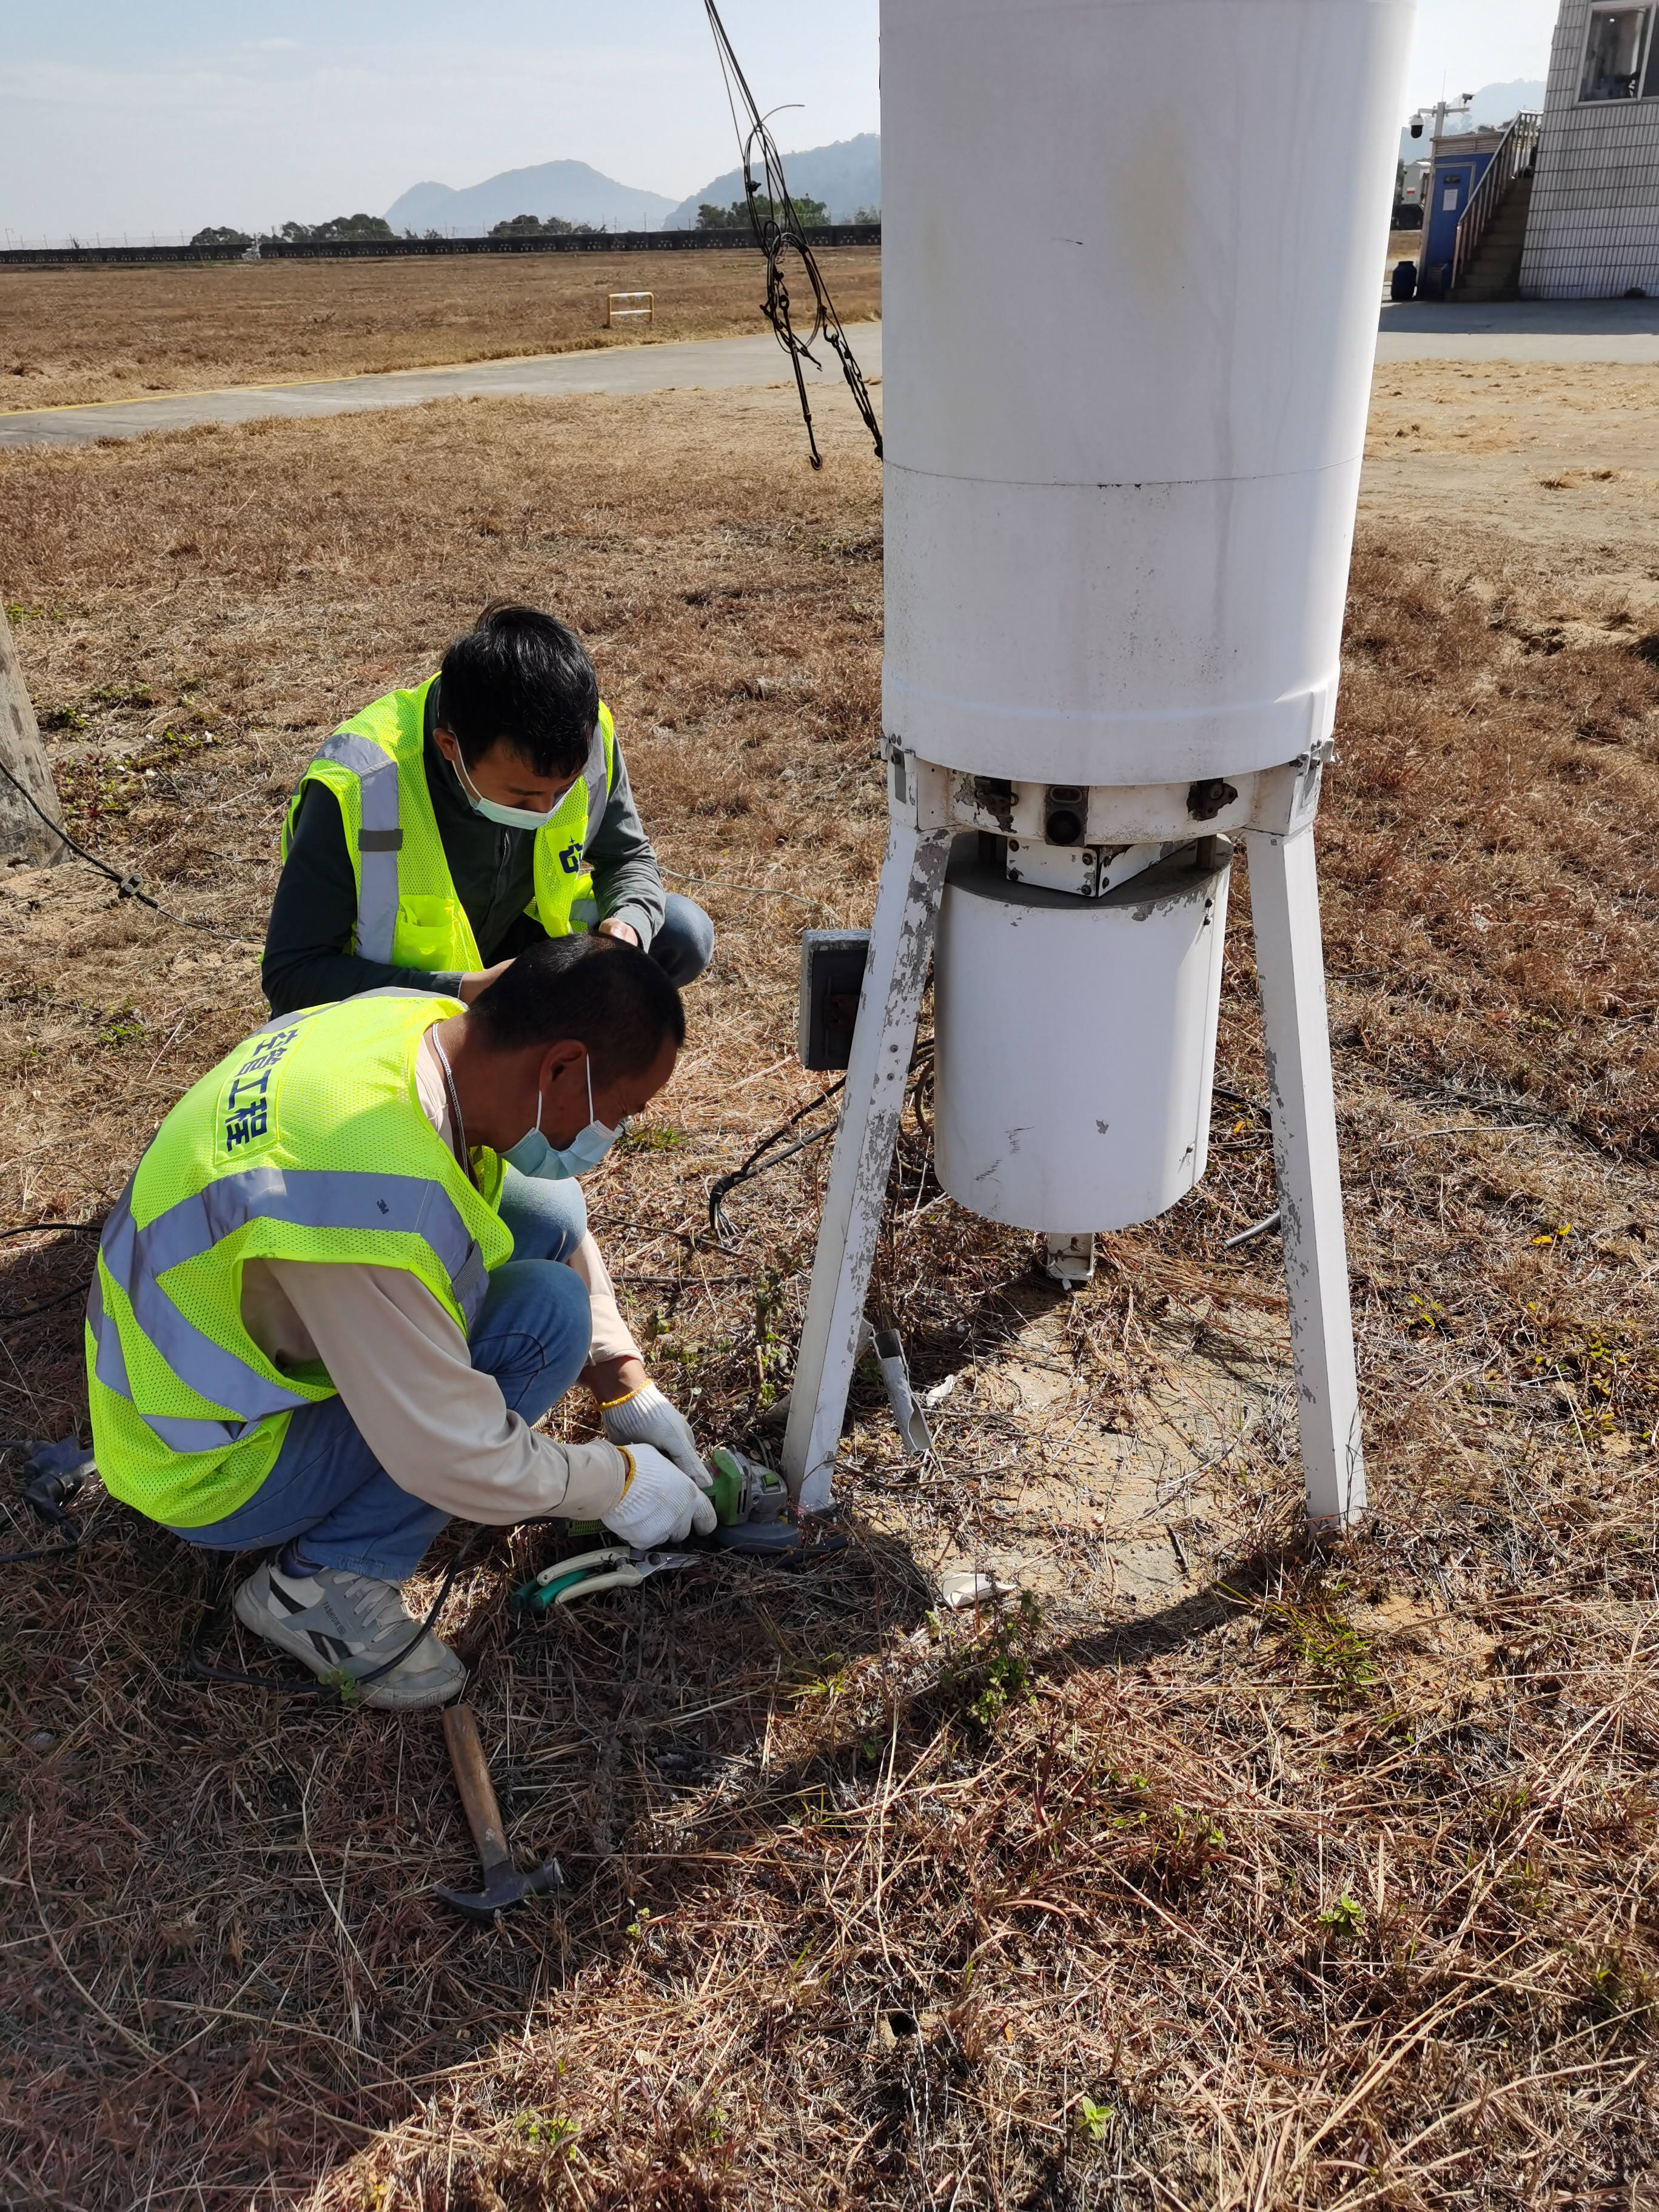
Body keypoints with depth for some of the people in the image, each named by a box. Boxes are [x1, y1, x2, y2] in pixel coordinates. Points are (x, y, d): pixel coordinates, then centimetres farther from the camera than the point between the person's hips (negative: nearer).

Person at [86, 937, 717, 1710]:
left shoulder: (436, 1024, -12)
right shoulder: (375, 1198, -38)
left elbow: (552, 1234, 5)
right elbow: (454, 1461, -28)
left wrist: (627, 1388, 2)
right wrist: (618, 1484, -11)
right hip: (211, 1469, -8)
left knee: (545, 1219, -2)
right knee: (546, 1310, -22)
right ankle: (327, 1583, -11)